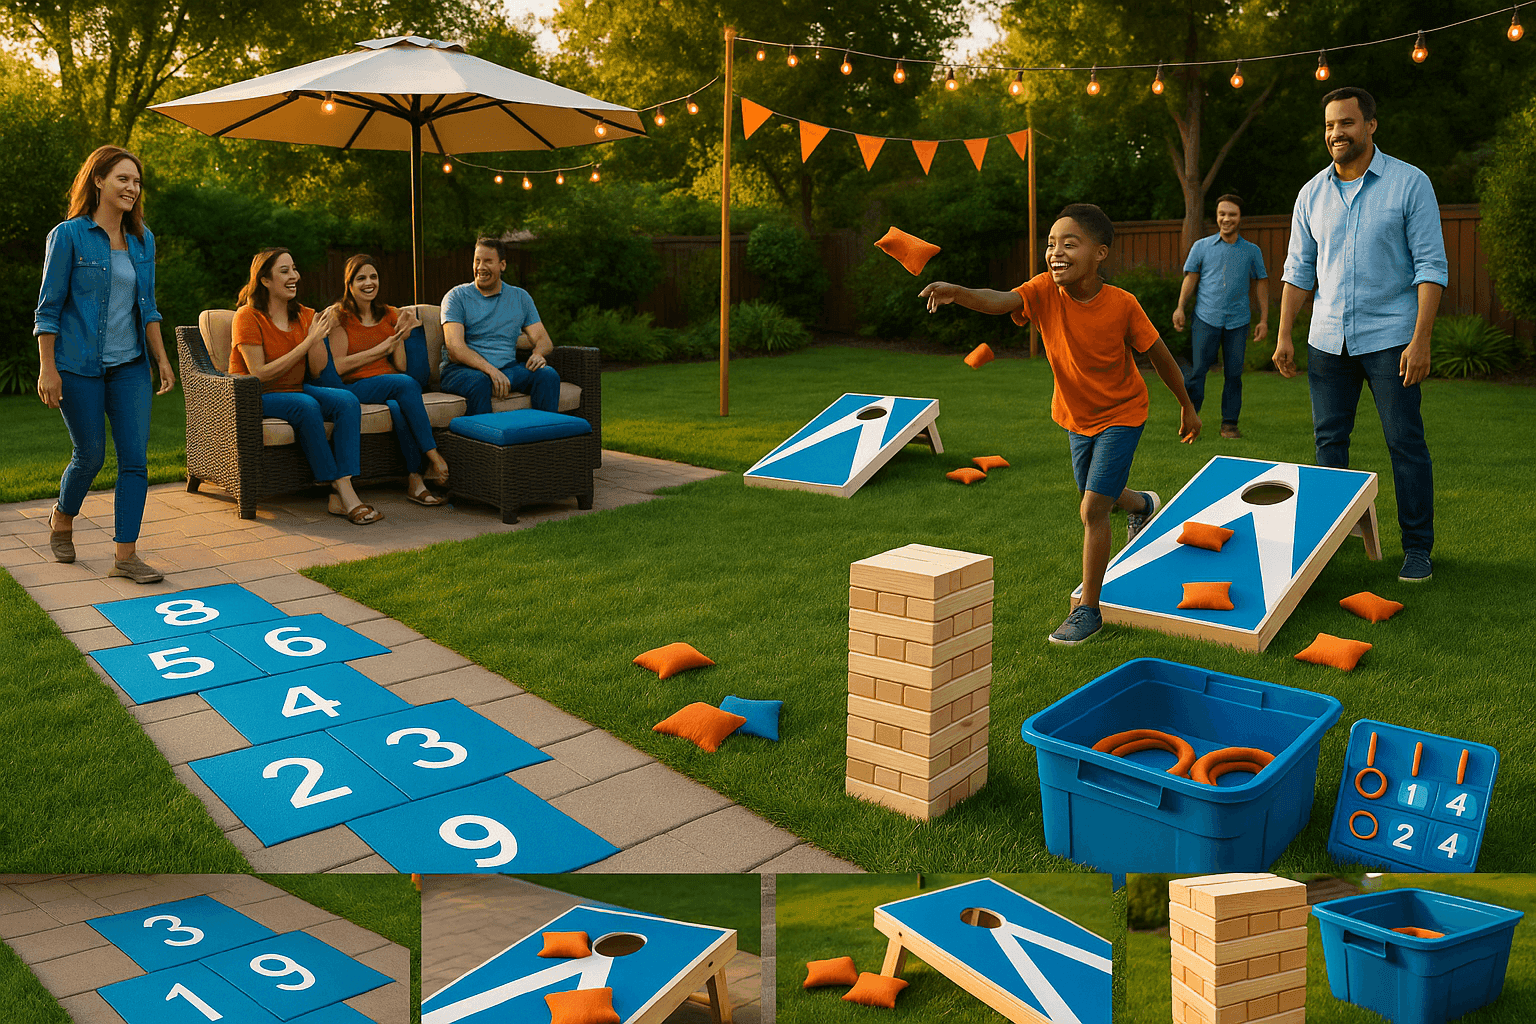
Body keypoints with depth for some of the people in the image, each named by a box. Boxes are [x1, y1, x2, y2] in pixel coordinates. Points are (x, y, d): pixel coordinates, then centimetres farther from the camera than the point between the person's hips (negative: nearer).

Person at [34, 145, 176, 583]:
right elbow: (49, 307, -6)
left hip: (129, 366, 5)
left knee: (136, 458, -3)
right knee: (90, 455, 4)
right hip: (80, 366, -5)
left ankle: (125, 555, 2)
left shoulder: (142, 239, 8)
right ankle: (62, 518, 35)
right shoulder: (69, 236, -7)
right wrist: (47, 368, -11)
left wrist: (162, 358, 9)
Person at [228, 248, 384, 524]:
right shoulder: (248, 317, -13)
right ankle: (341, 490, -27)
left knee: (348, 401, -20)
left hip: (295, 389, 6)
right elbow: (259, 374, -19)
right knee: (306, 406, -35)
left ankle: (341, 497, -29)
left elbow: (318, 369, -1)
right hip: (255, 397, -6)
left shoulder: (304, 315, 5)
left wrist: (317, 335, -19)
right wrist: (307, 343, -21)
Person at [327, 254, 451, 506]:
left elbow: (401, 367, 11)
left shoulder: (390, 316, 15)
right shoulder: (340, 316, 1)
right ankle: (435, 459, -35)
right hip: (356, 386, -3)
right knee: (407, 383, -33)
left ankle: (415, 480, -36)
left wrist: (400, 337, -6)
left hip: (391, 386, 3)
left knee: (400, 409, -35)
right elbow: (338, 367, -8)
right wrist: (381, 348, -7)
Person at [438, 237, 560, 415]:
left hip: (508, 367, 3)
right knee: (479, 382, -38)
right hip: (463, 369, -3)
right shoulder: (457, 296, 4)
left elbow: (544, 339, 12)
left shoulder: (520, 298, 17)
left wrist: (538, 354, -15)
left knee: (548, 375, -24)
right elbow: (455, 347, -9)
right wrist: (491, 370, -25)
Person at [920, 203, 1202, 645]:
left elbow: (1160, 355, -11)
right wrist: (958, 292, -62)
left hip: (1121, 414, -5)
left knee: (1092, 509, -13)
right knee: (1095, 500, 24)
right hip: (1076, 415, 5)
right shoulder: (1045, 291, -20)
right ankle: (1142, 504, 61)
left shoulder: (1121, 305, -25)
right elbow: (999, 301, -41)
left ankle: (1088, 609, 1)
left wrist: (1187, 407, 2)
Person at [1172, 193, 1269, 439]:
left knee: (1234, 374, 2)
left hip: (1238, 321, 1)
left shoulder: (1252, 251, 11)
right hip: (1206, 318, -1)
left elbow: (1262, 284, 14)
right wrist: (1180, 308, -7)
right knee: (1196, 370, -7)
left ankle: (1229, 423, 10)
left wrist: (1264, 320, 8)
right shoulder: (1201, 247, 9)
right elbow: (1191, 278, 6)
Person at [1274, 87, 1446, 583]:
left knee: (1406, 443, -1)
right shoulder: (1312, 194, 8)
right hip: (1328, 338, 4)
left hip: (1390, 337, -4)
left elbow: (1431, 266, -6)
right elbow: (1299, 271, 12)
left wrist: (1421, 340, -14)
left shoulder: (1410, 183, -3)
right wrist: (1284, 336, 6)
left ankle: (1418, 547, 8)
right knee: (1328, 439, 7)